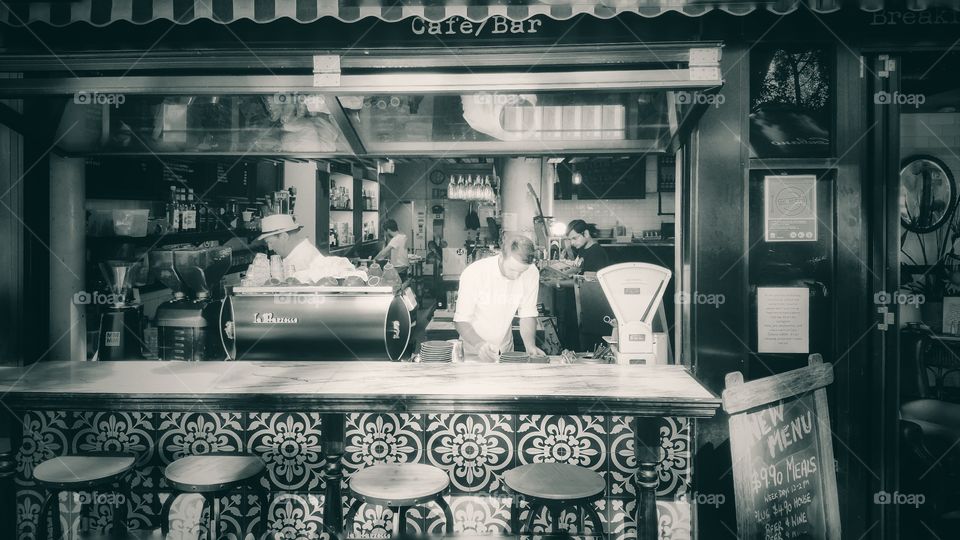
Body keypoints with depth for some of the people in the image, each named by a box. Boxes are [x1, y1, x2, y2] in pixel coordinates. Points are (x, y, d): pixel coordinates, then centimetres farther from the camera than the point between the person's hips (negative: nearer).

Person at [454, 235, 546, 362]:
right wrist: (479, 344, -34)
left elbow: (527, 315, -3)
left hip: (506, 351, 3)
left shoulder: (532, 273, -11)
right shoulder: (473, 273, -21)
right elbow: (461, 320, -18)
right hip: (473, 351, -2)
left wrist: (530, 346, -19)